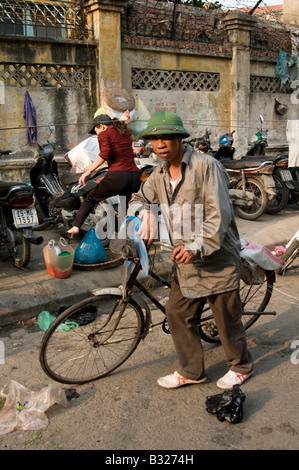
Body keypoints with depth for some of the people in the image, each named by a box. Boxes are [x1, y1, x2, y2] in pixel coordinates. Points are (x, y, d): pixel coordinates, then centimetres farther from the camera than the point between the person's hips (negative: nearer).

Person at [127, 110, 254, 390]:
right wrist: (139, 212, -4)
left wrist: (196, 247, -26)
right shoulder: (159, 174, 6)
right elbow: (141, 199, 20)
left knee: (227, 316, 7)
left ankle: (241, 366, 32)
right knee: (177, 313, 10)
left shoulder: (207, 166, -15)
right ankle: (191, 371, 29)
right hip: (184, 260, 7)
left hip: (217, 258, -6)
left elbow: (219, 216, -20)